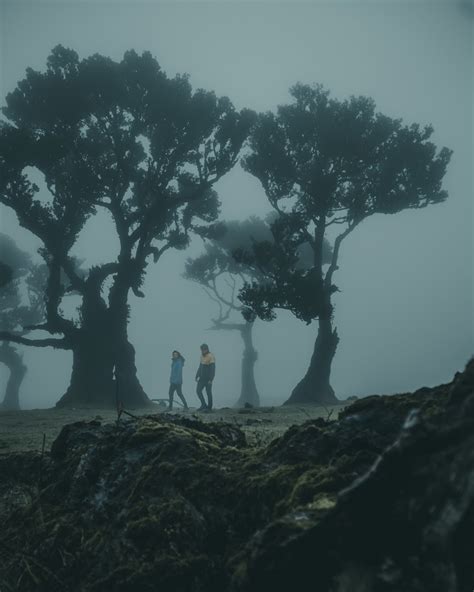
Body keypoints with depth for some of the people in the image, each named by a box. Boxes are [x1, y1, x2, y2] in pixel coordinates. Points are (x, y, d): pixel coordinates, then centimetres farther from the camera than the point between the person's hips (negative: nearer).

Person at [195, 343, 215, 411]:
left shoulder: (211, 357, -16)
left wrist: (211, 379, -25)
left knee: (208, 392, 0)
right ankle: (203, 405, 11)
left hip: (208, 378, -8)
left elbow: (213, 369, -20)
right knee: (198, 390, 2)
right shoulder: (202, 356, 10)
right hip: (202, 377, 8)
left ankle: (209, 407, 9)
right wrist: (197, 376, 13)